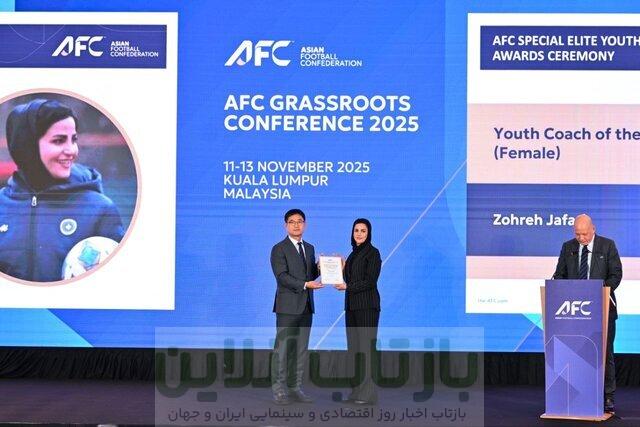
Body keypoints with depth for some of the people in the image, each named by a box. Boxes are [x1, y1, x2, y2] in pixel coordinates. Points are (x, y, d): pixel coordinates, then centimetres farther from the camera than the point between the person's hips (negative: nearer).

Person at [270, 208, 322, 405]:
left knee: (301, 349, 8)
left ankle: (295, 388, 13)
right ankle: (279, 390, -2)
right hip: (287, 306, -6)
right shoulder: (279, 249, -5)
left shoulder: (309, 248, 16)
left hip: (306, 306, 7)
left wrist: (319, 267, -2)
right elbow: (282, 276, -15)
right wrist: (305, 284, -22)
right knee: (282, 348, -5)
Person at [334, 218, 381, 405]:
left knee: (366, 346, -8)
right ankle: (357, 391, 10)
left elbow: (370, 281, -13)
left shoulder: (372, 252, -6)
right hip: (352, 305, 8)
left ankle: (368, 392, -7)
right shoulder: (353, 254, 18)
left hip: (367, 305, -8)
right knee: (353, 347, 7)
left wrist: (347, 286, -14)